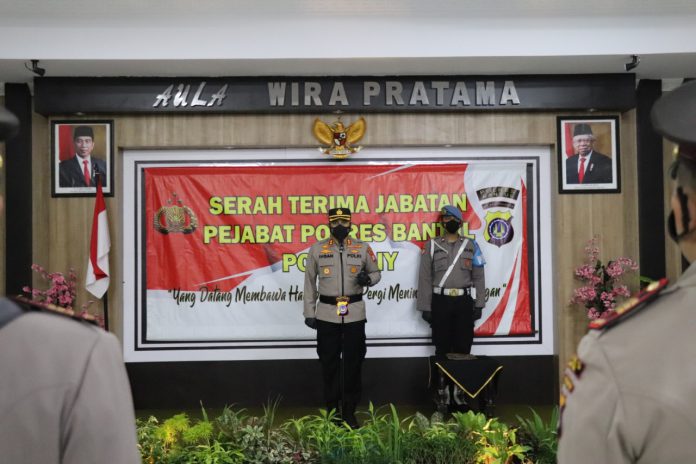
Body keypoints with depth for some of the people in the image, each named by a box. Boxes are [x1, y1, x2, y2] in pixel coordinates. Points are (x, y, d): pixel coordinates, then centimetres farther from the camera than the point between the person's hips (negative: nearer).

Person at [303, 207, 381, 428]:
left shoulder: (363, 248, 3)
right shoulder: (316, 249, 3)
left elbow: (376, 272, 13)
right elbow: (310, 282, 6)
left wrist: (368, 279, -11)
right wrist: (309, 313, 3)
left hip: (354, 314, 0)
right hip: (326, 314, 0)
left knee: (353, 364, 4)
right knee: (329, 364, 6)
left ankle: (349, 412, 17)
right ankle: (332, 411, 19)